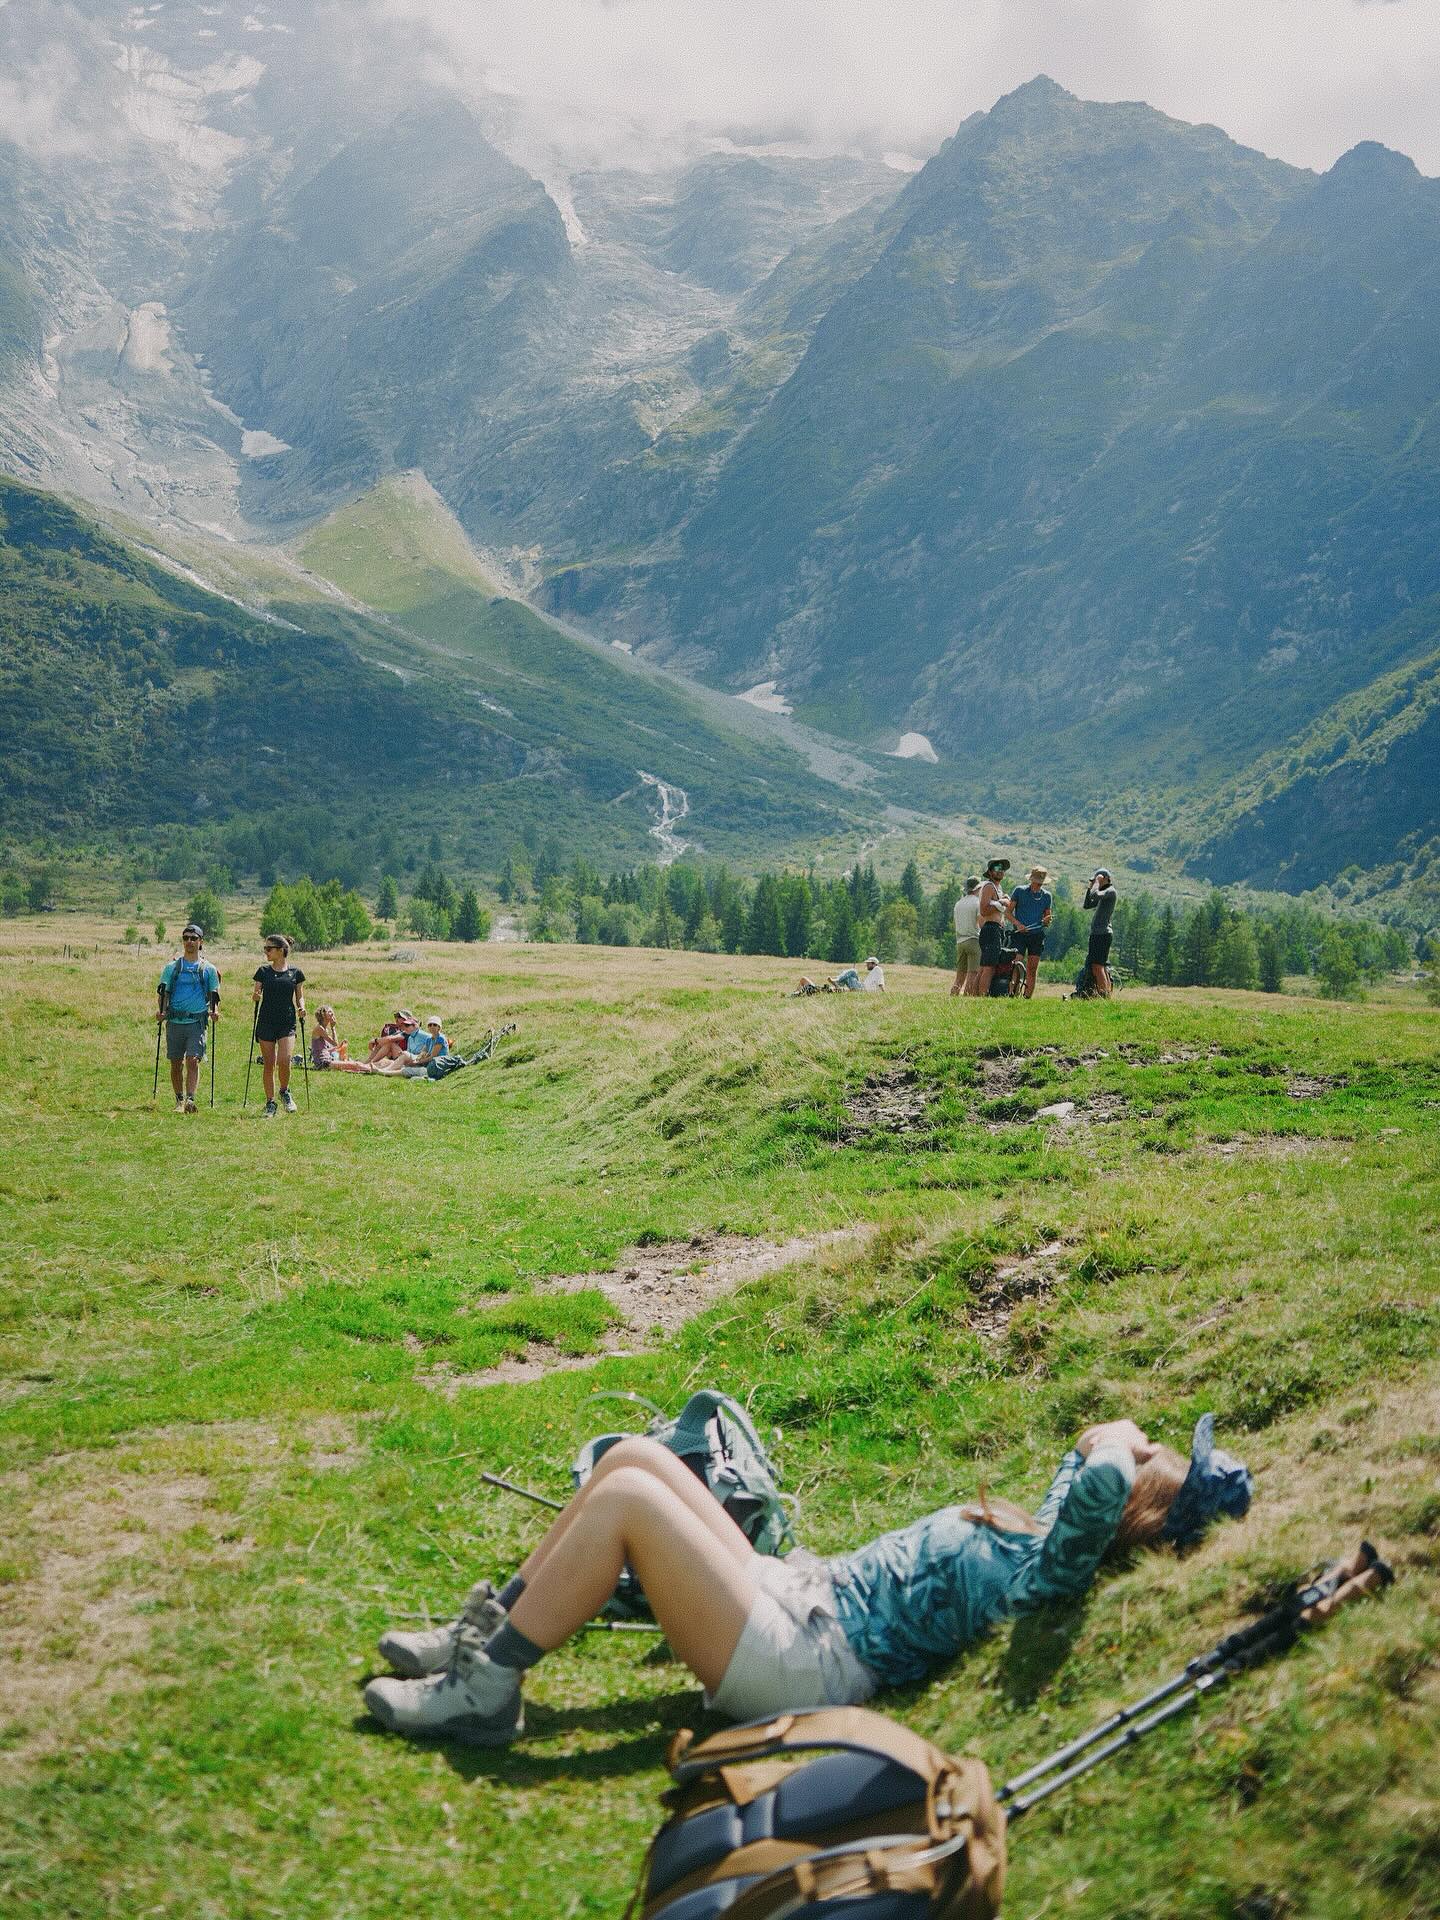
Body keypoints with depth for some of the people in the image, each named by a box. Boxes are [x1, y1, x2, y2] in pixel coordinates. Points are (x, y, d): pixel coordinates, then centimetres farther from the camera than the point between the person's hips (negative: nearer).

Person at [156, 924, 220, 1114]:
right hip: (175, 1021, 2)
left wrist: (215, 1011, -8)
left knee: (193, 1061, -15)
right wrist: (160, 1009, -10)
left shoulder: (208, 969, 8)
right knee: (176, 1064, 7)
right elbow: (164, 993, 9)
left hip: (197, 1022, -2)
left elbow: (214, 995, 11)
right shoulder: (172, 967, 9)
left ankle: (190, 1100, -21)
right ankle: (179, 1101, 19)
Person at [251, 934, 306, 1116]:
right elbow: (256, 996, 9)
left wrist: (301, 1008, -10)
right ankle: (270, 1103, 12)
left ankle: (284, 1092, 9)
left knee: (284, 1060, -18)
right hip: (266, 1022, 2)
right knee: (269, 1064, 2)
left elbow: (299, 997, 11)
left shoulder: (295, 972, 4)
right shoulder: (263, 971, 6)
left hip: (287, 1023, -1)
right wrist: (256, 996, -14)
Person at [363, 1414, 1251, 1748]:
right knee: (634, 1456, 1)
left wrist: (1119, 1446, -12)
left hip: (798, 1660, -10)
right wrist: (1103, 1439, 17)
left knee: (625, 1498, -20)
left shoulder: (1056, 1564, -12)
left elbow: (1100, 1484, -32)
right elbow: (1093, 1455, 34)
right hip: (798, 1597, 10)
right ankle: (487, 1634, 8)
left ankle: (484, 1693, -7)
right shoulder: (1037, 1535, 14)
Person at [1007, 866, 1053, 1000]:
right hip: (1020, 934, -3)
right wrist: (1017, 923, -15)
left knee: (1032, 970, 1)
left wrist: (1047, 921, -7)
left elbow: (1047, 917, 18)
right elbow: (1007, 912, 2)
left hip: (1037, 935, 3)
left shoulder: (1046, 895, 10)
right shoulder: (1020, 891, 1)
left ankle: (1028, 997, 3)